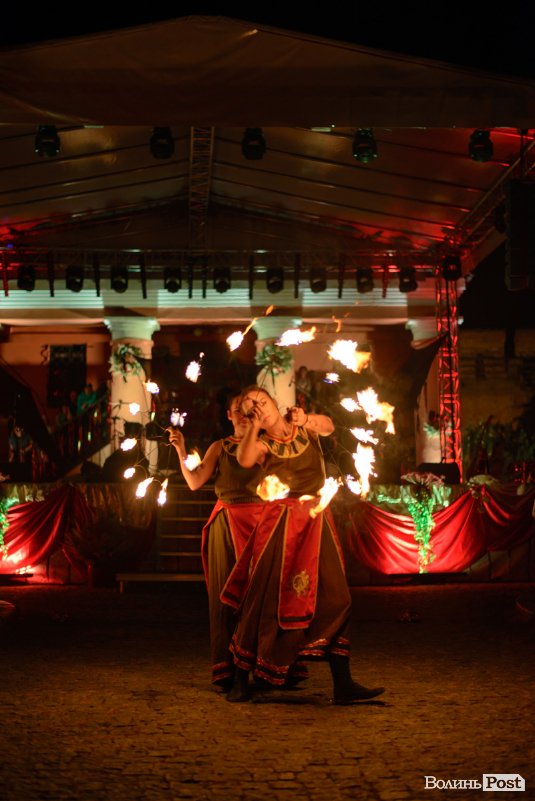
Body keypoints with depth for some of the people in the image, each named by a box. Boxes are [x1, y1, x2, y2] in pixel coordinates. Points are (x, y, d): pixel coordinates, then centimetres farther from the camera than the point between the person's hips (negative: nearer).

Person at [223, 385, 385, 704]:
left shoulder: (306, 427, 12)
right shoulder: (262, 444, 5)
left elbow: (328, 426, -9)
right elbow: (245, 460, -17)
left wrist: (306, 420, -25)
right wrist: (255, 425, -9)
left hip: (317, 522, 2)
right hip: (281, 521, -2)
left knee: (335, 597, -2)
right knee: (265, 598, -3)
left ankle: (343, 683, 1)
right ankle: (241, 680, 7)